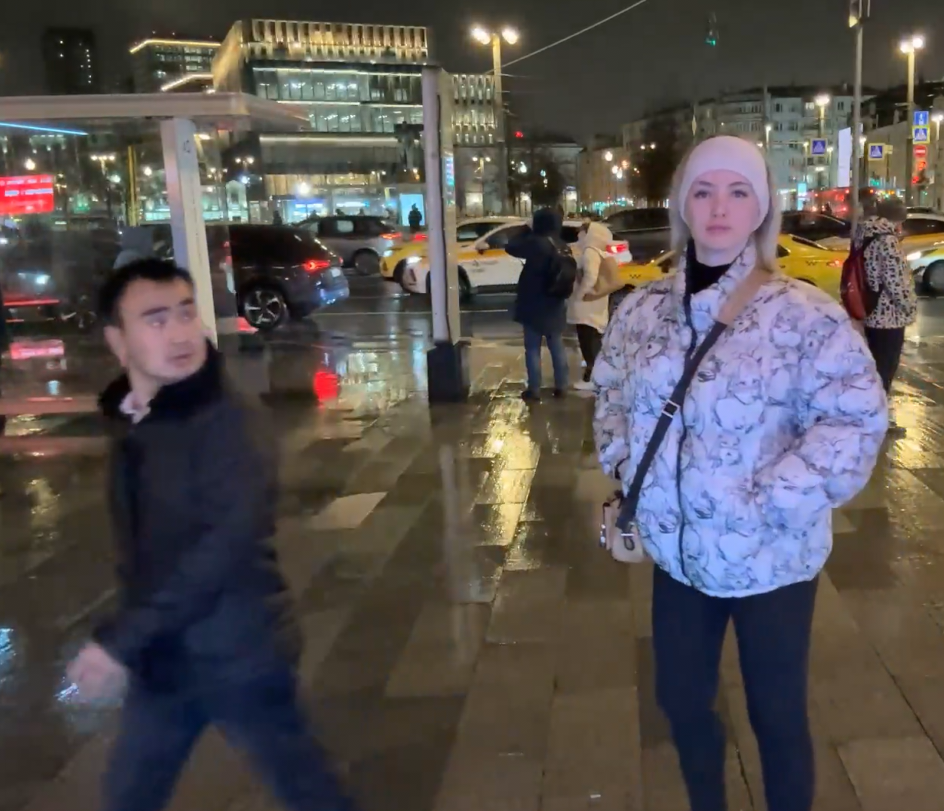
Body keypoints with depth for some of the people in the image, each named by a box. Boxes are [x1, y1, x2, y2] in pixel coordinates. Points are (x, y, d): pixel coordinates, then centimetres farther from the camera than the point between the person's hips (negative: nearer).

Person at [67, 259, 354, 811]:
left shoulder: (227, 421, -21)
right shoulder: (128, 420, 1)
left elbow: (227, 545, -30)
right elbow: (141, 543, 9)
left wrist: (120, 642, -29)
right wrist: (131, 642, 9)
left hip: (238, 657, -7)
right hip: (163, 657, 7)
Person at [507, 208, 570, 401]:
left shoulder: (537, 243, -19)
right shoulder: (562, 246, 4)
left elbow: (511, 247, -11)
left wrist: (525, 233, 4)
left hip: (535, 305, -6)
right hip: (556, 305, 6)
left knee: (533, 348, 1)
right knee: (557, 346, 14)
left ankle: (534, 390, 2)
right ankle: (561, 386, 19)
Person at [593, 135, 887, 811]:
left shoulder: (802, 313, -16)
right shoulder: (643, 310, 1)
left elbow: (856, 418, -19)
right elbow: (612, 391, 15)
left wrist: (771, 502, -22)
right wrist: (622, 462, 1)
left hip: (769, 560, -5)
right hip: (679, 551, 5)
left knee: (777, 715, 14)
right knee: (681, 699, 21)